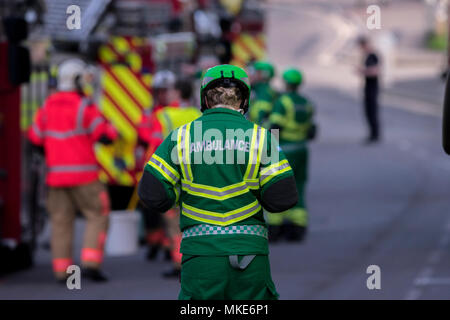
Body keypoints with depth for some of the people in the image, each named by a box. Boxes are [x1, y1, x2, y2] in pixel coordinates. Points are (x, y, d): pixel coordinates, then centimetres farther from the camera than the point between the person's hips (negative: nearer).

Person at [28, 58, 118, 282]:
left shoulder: (47, 106, 6)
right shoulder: (84, 107, -12)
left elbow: (35, 139, 12)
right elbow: (105, 136, -13)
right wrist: (112, 129, 10)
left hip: (56, 172, 6)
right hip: (83, 175, -5)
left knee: (61, 222, 8)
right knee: (97, 216, 3)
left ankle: (61, 269, 5)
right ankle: (90, 263, -8)